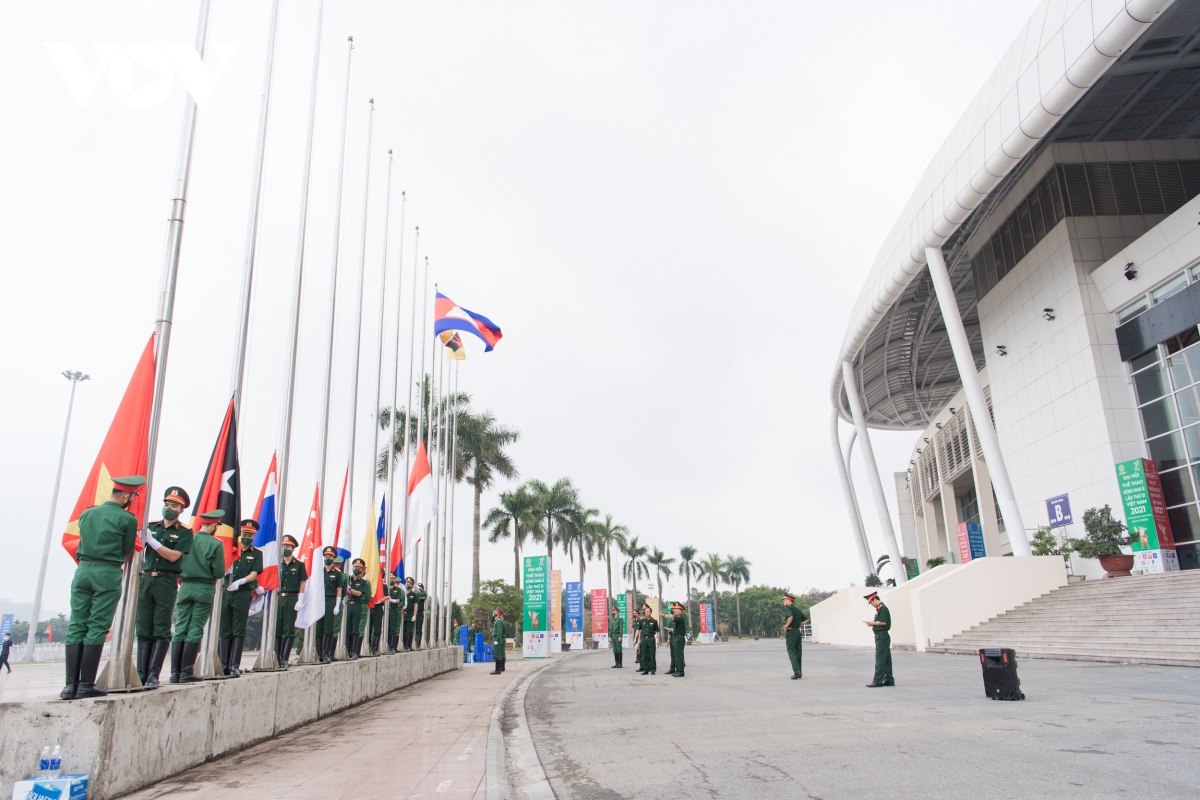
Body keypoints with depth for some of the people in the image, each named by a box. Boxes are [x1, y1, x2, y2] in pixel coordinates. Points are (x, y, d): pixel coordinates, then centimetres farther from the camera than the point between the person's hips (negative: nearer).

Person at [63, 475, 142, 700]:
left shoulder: (86, 513, 11)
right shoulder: (127, 519, -4)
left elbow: (84, 540, 19)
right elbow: (127, 551, 4)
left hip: (82, 570, 5)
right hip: (108, 574, -5)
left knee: (76, 627, 6)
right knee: (97, 628, -1)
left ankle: (71, 685, 4)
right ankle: (86, 685, 0)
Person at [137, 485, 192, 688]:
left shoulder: (184, 533, 3)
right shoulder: (151, 526, 15)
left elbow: (173, 556, -9)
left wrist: (151, 540, -13)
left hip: (166, 582, -4)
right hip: (145, 579, 4)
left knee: (161, 630, -3)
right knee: (143, 628, 4)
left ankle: (153, 674, -3)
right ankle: (141, 673, 6)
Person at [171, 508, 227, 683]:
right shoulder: (215, 544, -8)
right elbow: (219, 572, -8)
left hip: (185, 587, 4)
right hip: (205, 589, -3)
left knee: (180, 629, 7)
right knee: (195, 631, 1)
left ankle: (175, 672, 6)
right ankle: (186, 672, 1)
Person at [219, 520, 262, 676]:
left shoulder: (256, 554, 6)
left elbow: (253, 574, -3)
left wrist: (240, 581, -22)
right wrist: (225, 570, -11)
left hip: (243, 594, -3)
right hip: (227, 592, 3)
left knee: (238, 631, -3)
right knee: (224, 631, 3)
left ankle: (235, 665, -3)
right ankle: (224, 665, 7)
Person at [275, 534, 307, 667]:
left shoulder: (299, 565, 4)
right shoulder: (277, 563, 11)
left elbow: (303, 583, 3)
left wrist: (300, 601, -5)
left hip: (291, 599, -3)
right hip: (277, 598, 3)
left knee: (289, 630, -1)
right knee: (276, 629, 2)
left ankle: (284, 659, 1)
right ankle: (276, 658, 8)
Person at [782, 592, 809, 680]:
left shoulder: (788, 608, -10)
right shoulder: (797, 609, 15)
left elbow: (790, 617, -30)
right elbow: (806, 619, 18)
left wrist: (786, 626, -17)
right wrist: (799, 625, 14)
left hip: (791, 632, -8)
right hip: (798, 632, 8)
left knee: (791, 651, -6)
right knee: (798, 652, 11)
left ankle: (797, 672, -16)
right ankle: (798, 673, 14)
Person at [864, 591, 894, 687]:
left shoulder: (883, 608, -15)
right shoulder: (879, 608, 16)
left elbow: (883, 622, -22)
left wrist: (873, 623, -10)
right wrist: (873, 624, 7)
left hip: (882, 636, -10)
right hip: (881, 636, 10)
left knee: (880, 659, -8)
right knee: (886, 659, 12)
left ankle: (878, 681, -7)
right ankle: (889, 680, 17)